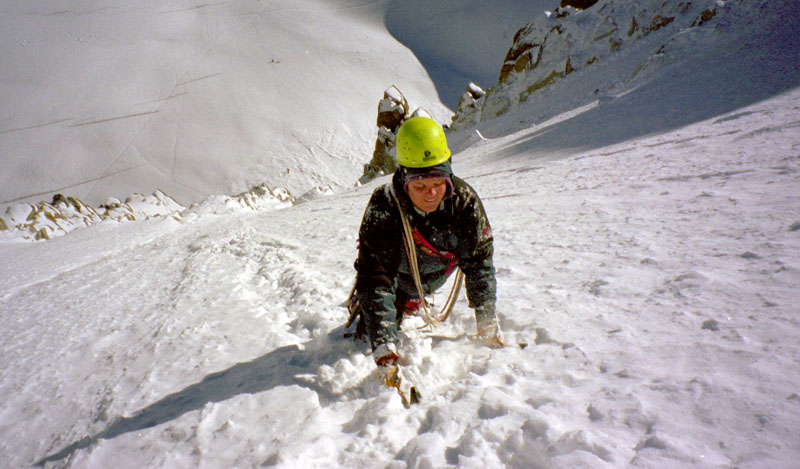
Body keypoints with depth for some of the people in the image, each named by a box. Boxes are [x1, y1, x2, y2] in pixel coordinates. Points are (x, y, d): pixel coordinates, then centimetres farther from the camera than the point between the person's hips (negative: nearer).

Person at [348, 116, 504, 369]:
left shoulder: (463, 200, -29)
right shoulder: (382, 211, -38)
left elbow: (479, 261, -18)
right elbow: (376, 278, -37)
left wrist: (487, 322, -16)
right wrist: (384, 345, -44)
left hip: (431, 279, 2)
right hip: (394, 277, -2)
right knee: (370, 332, 4)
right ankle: (359, 305, 34)